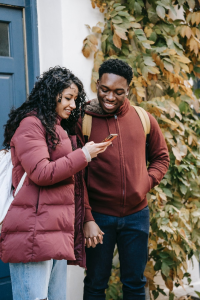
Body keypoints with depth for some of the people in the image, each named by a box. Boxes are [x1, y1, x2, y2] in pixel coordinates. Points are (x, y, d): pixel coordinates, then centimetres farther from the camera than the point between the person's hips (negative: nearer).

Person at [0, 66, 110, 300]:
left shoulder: (61, 129, 23)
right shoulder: (31, 124, -5)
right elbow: (40, 173, -15)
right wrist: (83, 155, -9)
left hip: (57, 232, 9)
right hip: (33, 234, -9)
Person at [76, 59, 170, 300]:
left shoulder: (143, 119, 2)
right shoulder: (82, 121, -8)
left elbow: (161, 157, 15)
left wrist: (146, 183, -4)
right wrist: (86, 219, -12)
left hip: (137, 214, 3)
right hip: (98, 216, -3)